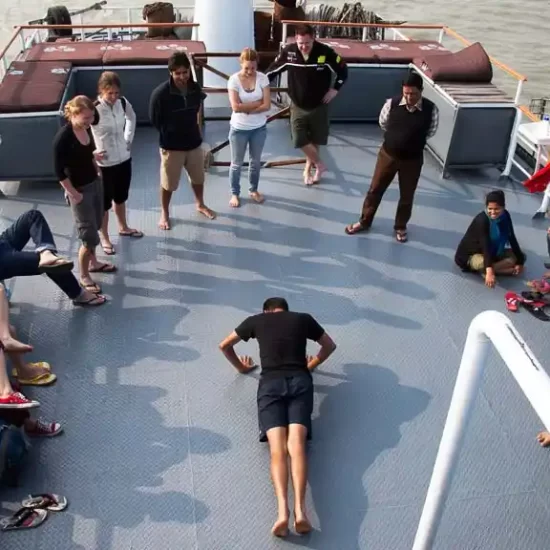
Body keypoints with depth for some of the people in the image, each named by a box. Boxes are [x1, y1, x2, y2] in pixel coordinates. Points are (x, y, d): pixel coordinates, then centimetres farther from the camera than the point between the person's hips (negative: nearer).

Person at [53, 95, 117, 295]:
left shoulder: (86, 128, -2)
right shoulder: (63, 137, -25)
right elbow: (60, 172, -21)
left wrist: (96, 155, 3)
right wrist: (74, 194, -17)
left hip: (95, 183, 8)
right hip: (80, 189, -8)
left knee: (95, 227, 22)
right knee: (89, 236, -1)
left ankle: (93, 263, 42)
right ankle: (83, 276, 17)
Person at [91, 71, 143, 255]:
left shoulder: (123, 103, -6)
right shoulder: (94, 110, -24)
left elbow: (131, 118, 16)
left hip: (124, 158, 6)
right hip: (104, 163, -6)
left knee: (121, 197, 25)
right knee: (105, 201, 10)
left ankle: (123, 227, 46)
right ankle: (104, 237, 27)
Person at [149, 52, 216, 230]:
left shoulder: (195, 88, -7)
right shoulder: (160, 93, -22)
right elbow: (154, 120, -9)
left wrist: (195, 129, 12)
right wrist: (170, 134, 2)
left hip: (194, 142, 4)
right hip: (171, 146, -4)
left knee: (198, 177, 22)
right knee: (168, 183, 10)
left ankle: (200, 205, 46)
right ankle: (164, 213, 31)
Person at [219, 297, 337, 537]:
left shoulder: (256, 320, 22)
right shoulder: (304, 319, 24)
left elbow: (225, 346, 32)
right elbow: (330, 345, 36)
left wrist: (241, 367, 45)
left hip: (270, 383, -1)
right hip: (300, 381, 1)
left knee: (277, 447, -15)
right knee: (296, 444, -15)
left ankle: (282, 509, -37)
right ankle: (300, 509, -36)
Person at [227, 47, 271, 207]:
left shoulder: (262, 78, -8)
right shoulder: (234, 79, -14)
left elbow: (267, 105, -14)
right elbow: (236, 107, -23)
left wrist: (246, 109, -19)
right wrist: (257, 102, -18)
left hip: (259, 128, 2)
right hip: (239, 129, -2)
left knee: (256, 161, 18)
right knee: (237, 163, 11)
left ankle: (253, 190, 38)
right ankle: (235, 193, 28)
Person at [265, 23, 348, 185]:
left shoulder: (325, 52, -18)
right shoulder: (288, 52, -15)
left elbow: (343, 70, -4)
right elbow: (272, 70, 0)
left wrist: (335, 89, -6)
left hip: (319, 106, 0)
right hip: (298, 106, 1)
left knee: (315, 140, 11)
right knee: (300, 140, -7)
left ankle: (308, 169, 33)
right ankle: (319, 164, 17)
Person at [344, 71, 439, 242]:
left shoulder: (431, 110, -18)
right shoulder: (392, 104, -16)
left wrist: (414, 142, 10)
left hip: (413, 160, -1)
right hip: (388, 154, 1)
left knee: (407, 195, 15)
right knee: (375, 189, 14)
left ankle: (400, 227, 38)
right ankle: (365, 222, 34)